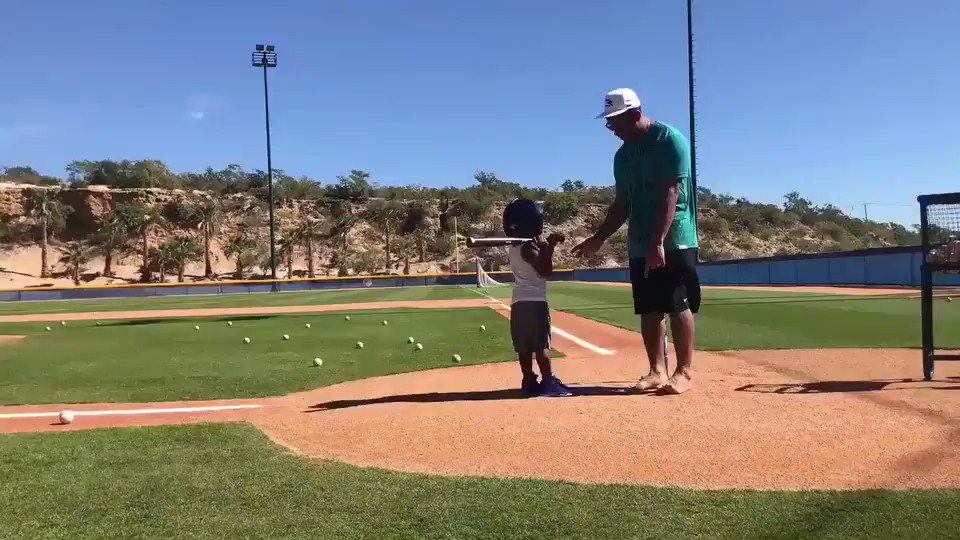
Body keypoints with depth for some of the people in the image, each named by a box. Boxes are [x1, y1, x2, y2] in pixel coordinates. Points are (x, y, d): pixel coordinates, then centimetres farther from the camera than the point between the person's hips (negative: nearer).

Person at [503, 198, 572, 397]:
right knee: (541, 344, -7)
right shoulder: (528, 248, -14)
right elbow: (546, 272, -15)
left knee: (524, 346, 8)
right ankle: (548, 382, -8)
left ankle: (529, 381, 11)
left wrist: (547, 245, 9)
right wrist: (548, 249, -9)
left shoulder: (515, 246, 13)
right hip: (534, 301, -9)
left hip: (518, 302, 9)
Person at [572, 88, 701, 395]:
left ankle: (684, 372, 2)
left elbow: (670, 194, -18)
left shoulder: (670, 140, -9)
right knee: (649, 309, 7)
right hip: (639, 244, 7)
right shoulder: (622, 156, 13)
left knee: (679, 305, -5)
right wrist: (598, 239, 13)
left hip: (674, 240, -7)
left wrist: (659, 241, -25)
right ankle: (657, 370, 14)